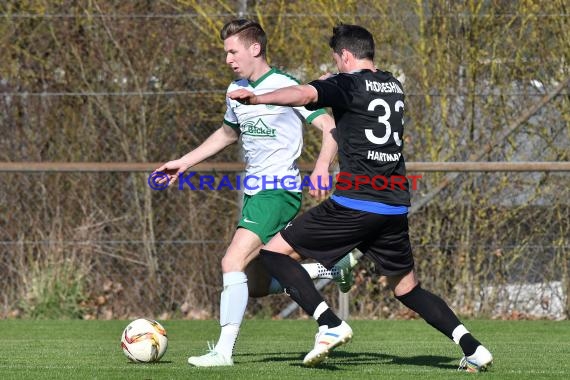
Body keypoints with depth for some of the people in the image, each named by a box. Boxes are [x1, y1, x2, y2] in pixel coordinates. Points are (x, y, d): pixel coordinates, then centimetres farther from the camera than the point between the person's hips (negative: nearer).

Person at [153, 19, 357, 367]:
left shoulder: (287, 87, -12)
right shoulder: (237, 90, 12)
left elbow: (330, 129, -14)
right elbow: (228, 133, 31)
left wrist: (322, 167, -31)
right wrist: (183, 163, 27)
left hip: (279, 191, -9)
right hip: (254, 192, 9)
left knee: (233, 263, -21)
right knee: (256, 285, 9)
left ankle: (224, 351, -20)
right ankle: (331, 267, 25)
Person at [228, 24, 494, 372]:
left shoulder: (348, 85, -3)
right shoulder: (394, 86, 18)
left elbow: (305, 94, -23)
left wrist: (258, 98, -34)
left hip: (355, 203, -7)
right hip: (396, 206, 7)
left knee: (275, 252, 1)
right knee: (407, 288, 21)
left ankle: (331, 326, -12)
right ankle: (472, 347, 7)